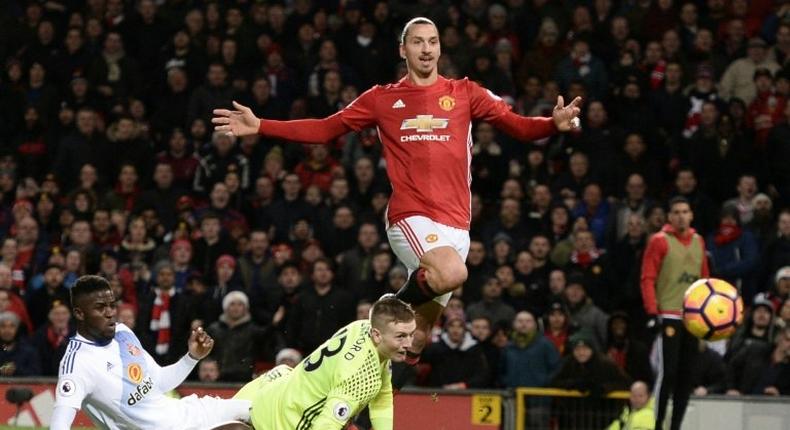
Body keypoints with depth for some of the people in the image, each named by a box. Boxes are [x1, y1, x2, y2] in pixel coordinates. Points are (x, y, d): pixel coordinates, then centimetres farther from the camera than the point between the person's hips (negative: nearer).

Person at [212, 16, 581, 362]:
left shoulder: (464, 93, 10)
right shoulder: (382, 98, 9)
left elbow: (518, 126, 4)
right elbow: (325, 129, 11)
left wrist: (555, 124, -17)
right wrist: (260, 126, 3)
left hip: (456, 223, 3)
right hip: (410, 216, -3)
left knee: (418, 336, 7)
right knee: (452, 273, -33)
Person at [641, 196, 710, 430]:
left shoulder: (698, 241, 14)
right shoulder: (659, 241, -3)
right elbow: (648, 279, -7)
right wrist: (653, 312, -15)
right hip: (669, 317, -6)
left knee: (687, 375, 5)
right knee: (668, 373, -11)